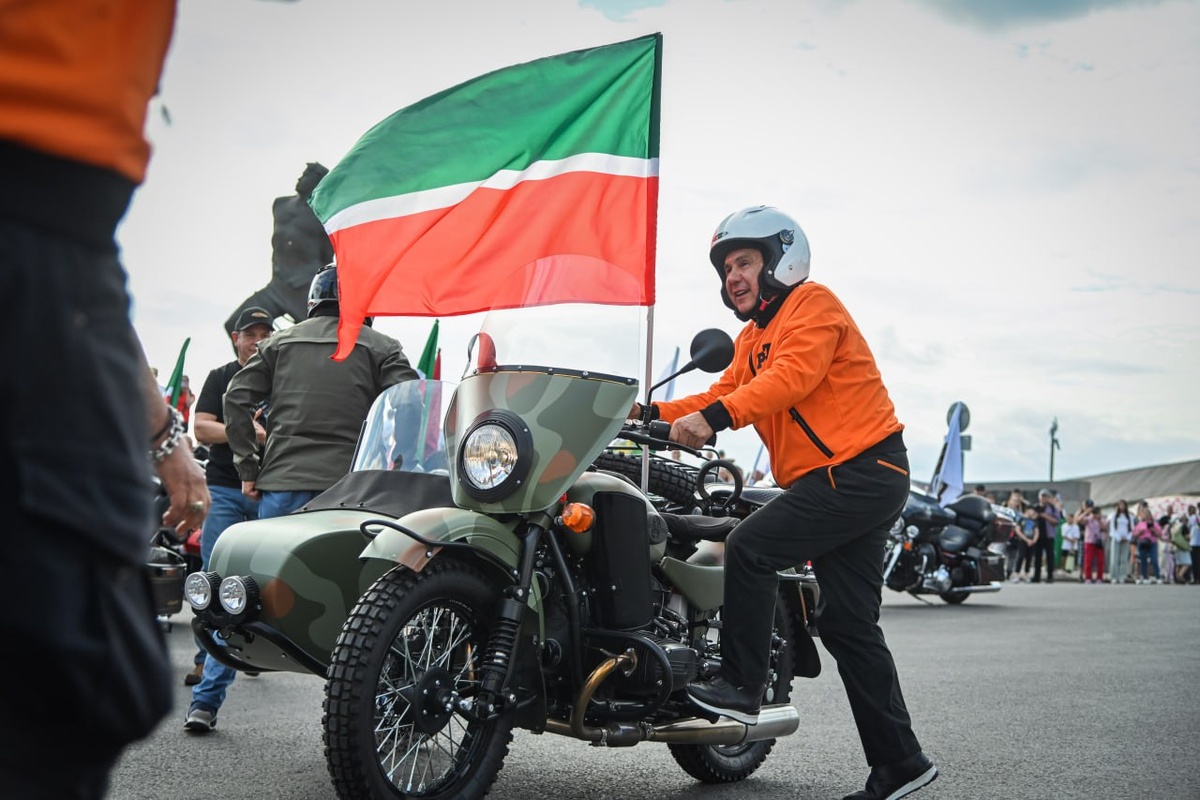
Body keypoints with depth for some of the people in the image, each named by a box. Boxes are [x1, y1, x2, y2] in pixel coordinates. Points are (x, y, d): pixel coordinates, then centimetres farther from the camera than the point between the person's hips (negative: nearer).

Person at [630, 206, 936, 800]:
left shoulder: (812, 304, -7)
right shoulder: (752, 338, 22)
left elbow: (792, 376, -23)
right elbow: (722, 395, 15)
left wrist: (714, 417, -33)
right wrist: (651, 412, 2)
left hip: (860, 471, -10)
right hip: (837, 482, 10)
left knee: (750, 548, -18)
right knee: (847, 624, 8)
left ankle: (741, 685, -7)